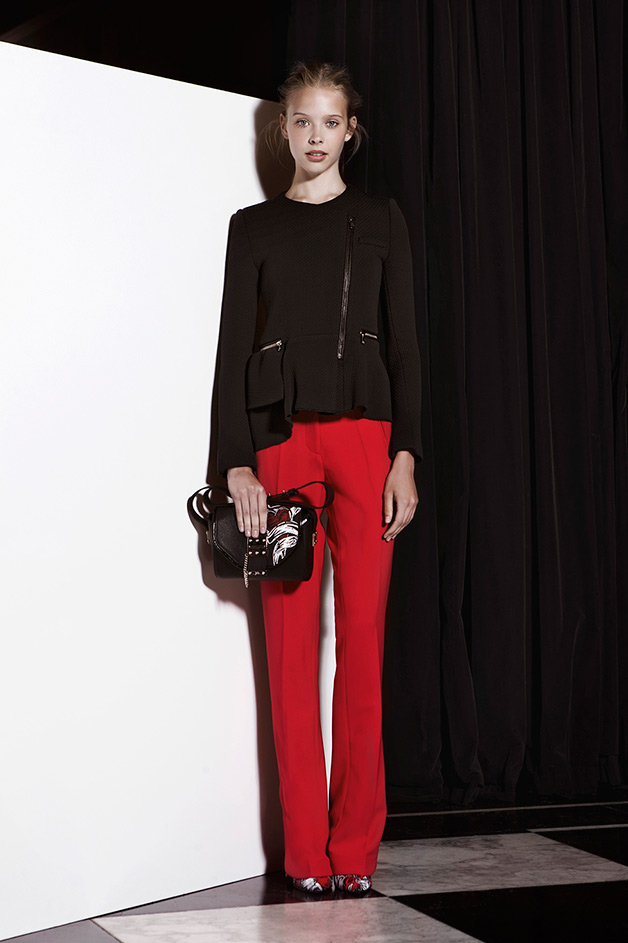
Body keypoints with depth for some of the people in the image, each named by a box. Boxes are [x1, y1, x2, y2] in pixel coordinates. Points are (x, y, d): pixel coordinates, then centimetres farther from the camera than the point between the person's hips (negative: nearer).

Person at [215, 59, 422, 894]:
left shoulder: (381, 220, 13)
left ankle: (355, 847, 4)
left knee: (363, 635, -5)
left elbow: (403, 341, 8)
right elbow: (234, 347, 5)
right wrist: (238, 466, -6)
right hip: (280, 437, 0)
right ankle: (307, 851, 4)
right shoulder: (253, 227, 12)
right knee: (291, 638, -3)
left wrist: (406, 456, -3)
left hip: (365, 433, 0)